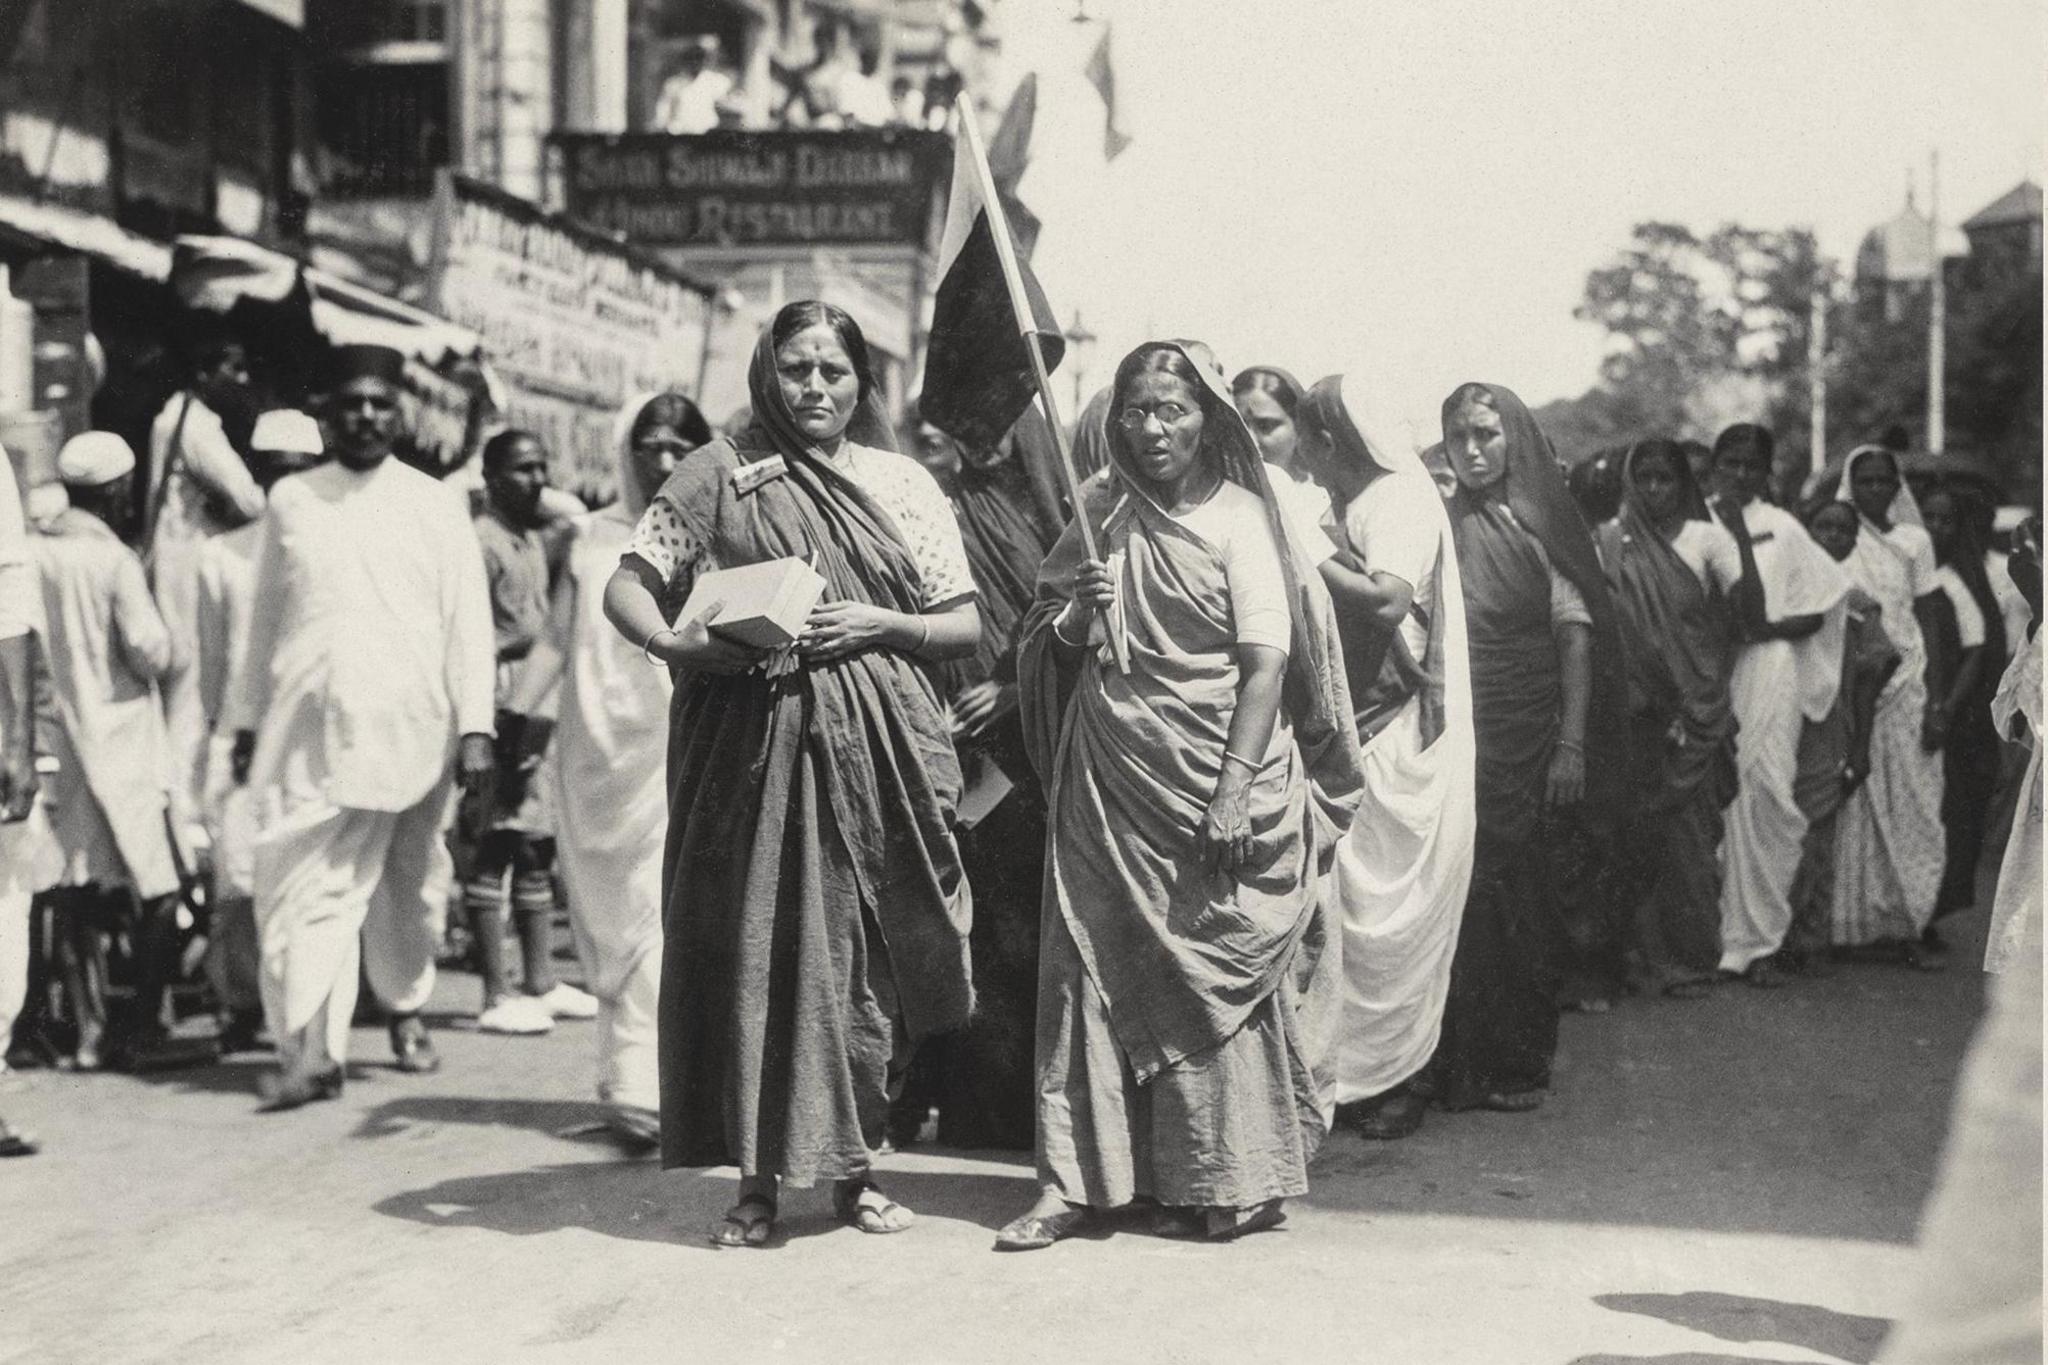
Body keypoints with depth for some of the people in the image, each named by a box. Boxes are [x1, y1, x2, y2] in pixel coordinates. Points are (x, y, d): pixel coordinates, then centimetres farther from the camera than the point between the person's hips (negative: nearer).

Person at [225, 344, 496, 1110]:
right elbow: (266, 618, 14)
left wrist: (474, 726, -6)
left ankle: (407, 1010, 31)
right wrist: (246, 718, 12)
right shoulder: (291, 501, 10)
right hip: (310, 730, 1)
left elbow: (468, 623, 1)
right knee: (303, 887, -9)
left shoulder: (435, 506, 4)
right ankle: (311, 1051, -10)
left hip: (410, 730, 0)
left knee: (408, 887, 10)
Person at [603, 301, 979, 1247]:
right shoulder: (719, 475, 7)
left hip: (875, 745, 1)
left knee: (862, 951, 3)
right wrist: (677, 644, -14)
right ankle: (758, 1178, 8)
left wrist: (879, 622, -8)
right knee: (753, 946, -2)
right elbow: (625, 588, 5)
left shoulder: (901, 484, 11)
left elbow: (966, 627, 10)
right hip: (750, 740, -1)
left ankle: (854, 1166, 18)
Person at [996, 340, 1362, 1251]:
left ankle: (1223, 1183, 11)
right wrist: (1079, 613, -7)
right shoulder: (1102, 516, 10)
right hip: (1109, 777, 4)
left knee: (1214, 969, 0)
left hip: (1214, 778, -4)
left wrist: (1236, 789, -18)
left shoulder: (1240, 517, -3)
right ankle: (1079, 1178, 7)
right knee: (1092, 962, 1)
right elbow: (1051, 647, 16)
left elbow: (1268, 659, -10)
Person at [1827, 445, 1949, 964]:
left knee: (1911, 812, 0)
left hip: (1906, 685, 2)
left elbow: (1930, 627, 6)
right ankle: (1856, 923, 6)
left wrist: (1937, 702, -1)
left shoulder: (1914, 541, 7)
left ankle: (1903, 925, 5)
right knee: (1854, 812, 0)